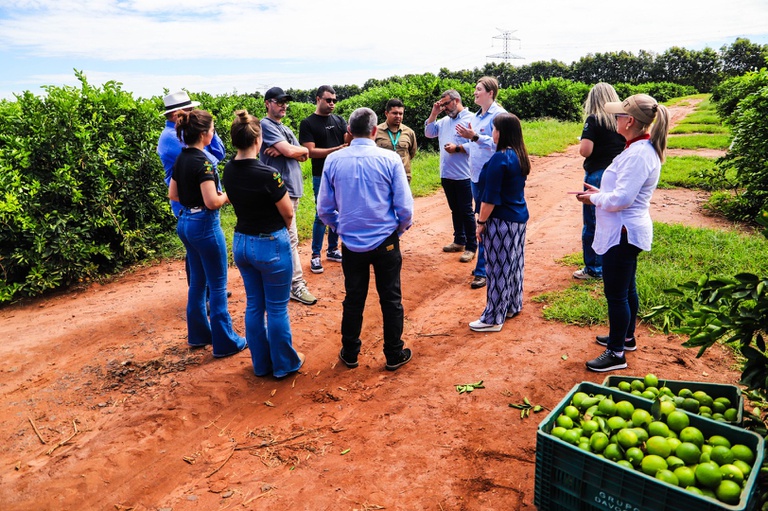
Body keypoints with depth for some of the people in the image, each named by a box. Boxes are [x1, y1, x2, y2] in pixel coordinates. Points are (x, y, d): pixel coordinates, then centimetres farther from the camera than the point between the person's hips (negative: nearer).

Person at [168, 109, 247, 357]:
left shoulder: (181, 159, 7)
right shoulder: (202, 161, -19)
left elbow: (173, 195, 14)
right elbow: (212, 202, -24)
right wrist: (225, 196, -5)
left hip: (185, 223, 9)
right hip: (204, 225, -9)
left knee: (197, 281, 19)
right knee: (217, 285, 2)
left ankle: (198, 334, 31)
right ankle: (225, 341, 12)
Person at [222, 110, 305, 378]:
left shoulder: (229, 171, -2)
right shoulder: (267, 174, -23)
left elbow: (240, 202, 7)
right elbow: (288, 212, -12)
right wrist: (283, 227, 9)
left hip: (241, 242, 7)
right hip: (271, 244, -7)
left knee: (254, 306, 17)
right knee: (277, 308, 8)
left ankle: (261, 363, 31)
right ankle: (285, 363, 25)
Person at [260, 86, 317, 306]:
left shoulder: (285, 129, 21)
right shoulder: (266, 125, -6)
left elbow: (303, 156, 9)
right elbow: (291, 151, -16)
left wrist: (282, 150, -8)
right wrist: (303, 149, 5)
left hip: (293, 188, 9)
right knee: (290, 239, -8)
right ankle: (296, 285, -4)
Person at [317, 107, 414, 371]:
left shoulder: (333, 160, -5)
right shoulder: (390, 159, -10)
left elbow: (324, 208, 0)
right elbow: (405, 208, -10)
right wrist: (398, 230, 9)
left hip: (352, 243, 2)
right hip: (386, 242, -2)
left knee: (353, 300, 15)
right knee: (391, 300, 12)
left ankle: (350, 354, 29)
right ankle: (394, 355, 24)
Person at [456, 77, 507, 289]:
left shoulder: (498, 115, -11)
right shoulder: (477, 116, 14)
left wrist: (474, 137, -27)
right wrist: (462, 146, 7)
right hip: (475, 176, 9)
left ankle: (483, 270, 2)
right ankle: (488, 263, 28)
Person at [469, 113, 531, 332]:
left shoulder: (500, 158, -19)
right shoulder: (520, 156, 7)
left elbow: (491, 197, -20)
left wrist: (481, 222, -12)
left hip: (501, 221, -9)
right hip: (519, 217, 9)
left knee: (498, 268, -2)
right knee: (514, 264, 18)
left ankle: (493, 318, 8)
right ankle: (513, 306, 32)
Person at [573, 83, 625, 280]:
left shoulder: (594, 120, -11)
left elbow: (585, 150, -20)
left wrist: (582, 143, 1)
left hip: (597, 175, -6)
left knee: (592, 224, 5)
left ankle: (593, 269, 13)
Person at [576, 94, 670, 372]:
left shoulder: (638, 154, -23)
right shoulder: (642, 148, 9)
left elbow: (621, 199, -26)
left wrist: (594, 198, -10)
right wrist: (601, 193, 6)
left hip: (623, 233, -11)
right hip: (628, 230, 11)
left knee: (616, 293, -1)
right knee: (626, 289, 23)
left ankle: (616, 353, 12)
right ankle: (626, 337, 40)